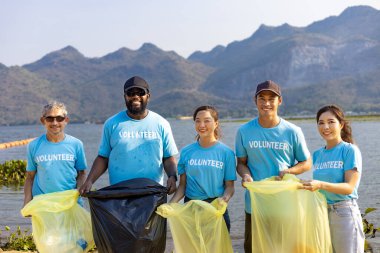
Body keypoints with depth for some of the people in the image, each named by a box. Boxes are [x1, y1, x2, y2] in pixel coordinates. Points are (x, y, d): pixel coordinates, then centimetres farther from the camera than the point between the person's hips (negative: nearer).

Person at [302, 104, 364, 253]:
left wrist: (321, 185, -28)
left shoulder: (350, 150, -7)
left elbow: (349, 187, -15)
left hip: (344, 212, -5)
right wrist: (308, 185, -5)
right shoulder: (317, 155, 10)